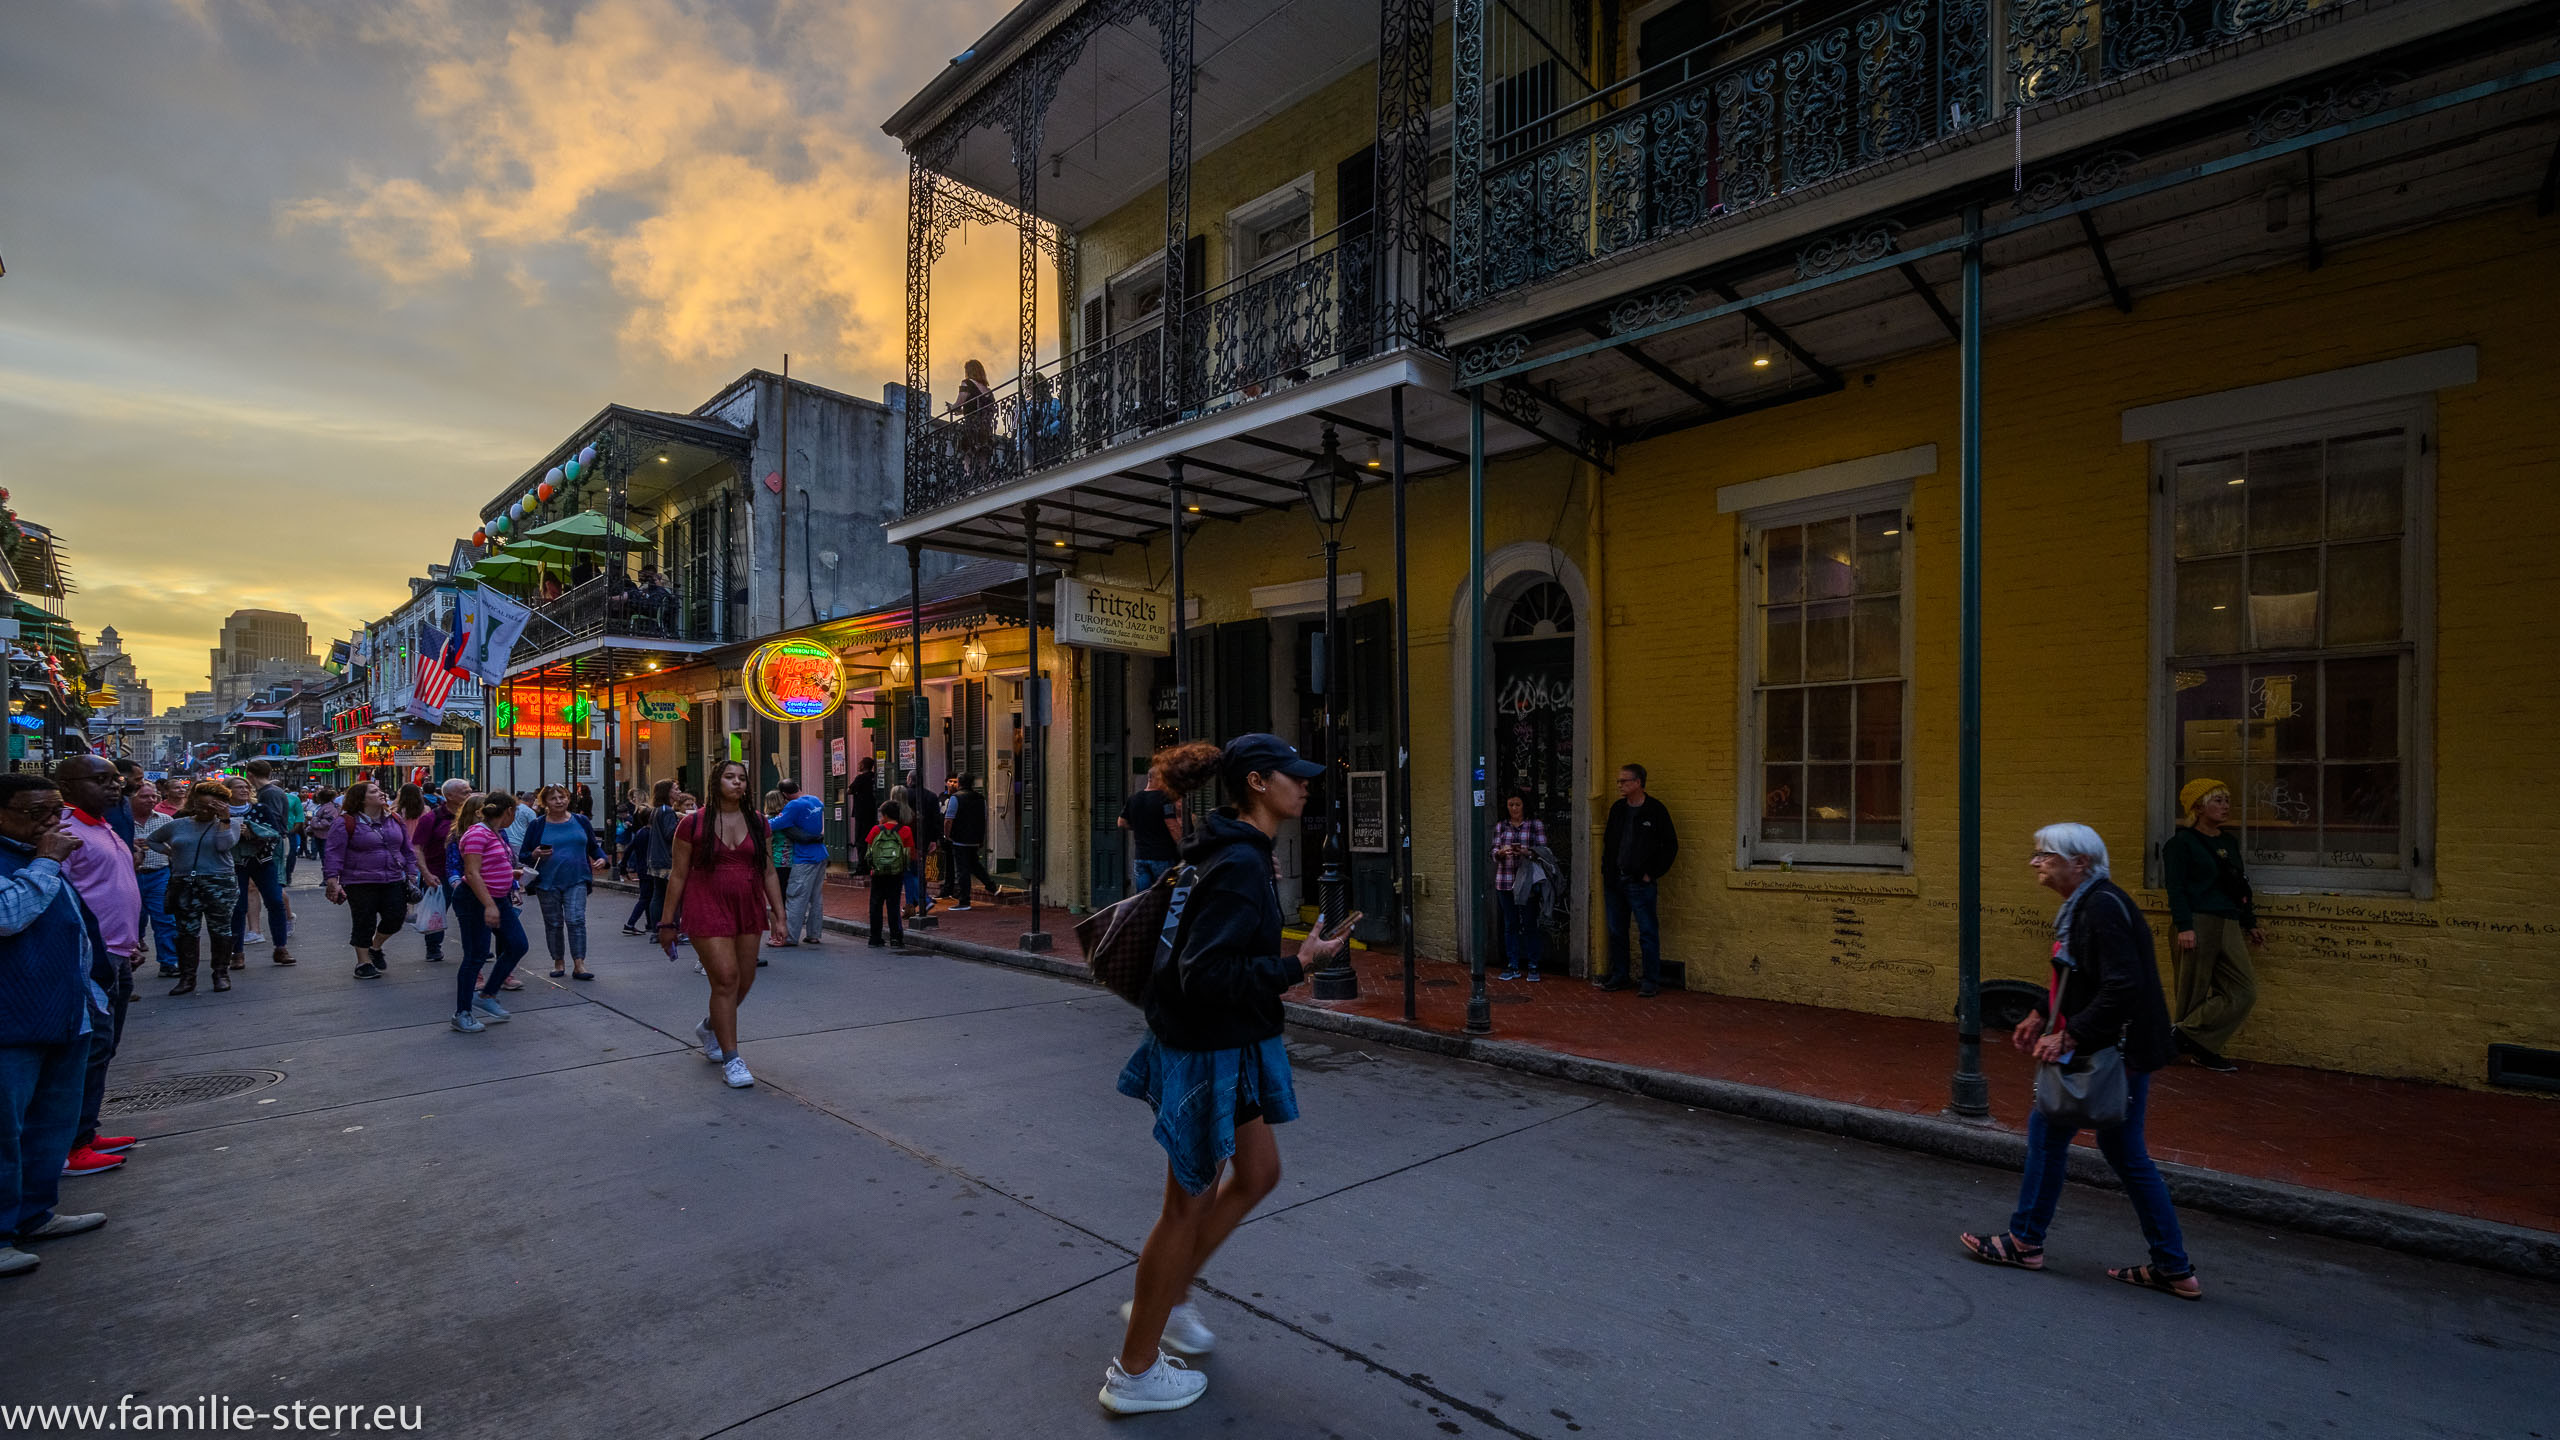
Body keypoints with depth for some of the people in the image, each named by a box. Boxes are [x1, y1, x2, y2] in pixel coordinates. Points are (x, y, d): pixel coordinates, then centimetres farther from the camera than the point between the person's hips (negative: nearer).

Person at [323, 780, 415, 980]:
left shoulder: (395, 820, 11)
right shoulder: (347, 823, -5)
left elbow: (407, 849, 17)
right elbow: (333, 853, -7)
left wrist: (411, 874, 13)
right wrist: (332, 881, -13)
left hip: (394, 882, 4)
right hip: (361, 884, -4)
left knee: (395, 918, -1)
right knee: (364, 923, 2)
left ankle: (375, 948, 26)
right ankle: (364, 962, 18)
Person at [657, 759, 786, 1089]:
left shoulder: (757, 822, 7)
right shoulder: (694, 823, -4)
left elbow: (769, 873, 10)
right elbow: (678, 875, 0)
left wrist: (779, 915, 6)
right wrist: (667, 922, 0)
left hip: (748, 909, 5)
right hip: (707, 909, -5)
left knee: (745, 980, 9)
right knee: (726, 978, -11)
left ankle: (709, 1028, 40)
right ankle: (731, 1059, -1)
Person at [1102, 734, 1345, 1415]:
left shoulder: (1240, 854, 6)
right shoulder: (1239, 866, -25)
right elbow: (1206, 977, -30)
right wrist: (1297, 964, -27)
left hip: (1227, 1047, 10)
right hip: (1205, 1053, -10)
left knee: (1258, 1172, 20)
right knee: (1191, 1205, 6)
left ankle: (1167, 1297, 37)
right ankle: (1133, 1373, 25)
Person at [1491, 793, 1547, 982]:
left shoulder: (1536, 825, 4)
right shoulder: (1500, 827, 12)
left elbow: (1542, 851, -2)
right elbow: (1494, 853, 8)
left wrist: (1526, 852, -21)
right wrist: (1502, 852, -15)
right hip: (1505, 881, 3)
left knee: (1530, 924, -2)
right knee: (1510, 925, 6)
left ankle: (1532, 966, 7)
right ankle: (1513, 967, 12)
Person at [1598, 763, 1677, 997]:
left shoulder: (1655, 810, -6)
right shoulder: (1617, 809, 11)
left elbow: (1670, 846, -4)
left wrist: (1652, 874, -7)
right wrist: (1605, 875, 12)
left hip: (1639, 883, -6)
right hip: (1615, 881, 6)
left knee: (1648, 932, -2)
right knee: (1616, 931, 11)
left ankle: (1652, 981, 5)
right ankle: (1618, 977, 21)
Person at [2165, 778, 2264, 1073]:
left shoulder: (2229, 842, 18)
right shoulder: (2181, 842, -4)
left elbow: (2240, 885, 25)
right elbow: (2175, 887, -11)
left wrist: (2249, 923, 23)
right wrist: (2184, 926, -19)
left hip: (2228, 926, 7)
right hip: (2197, 924, -7)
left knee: (2244, 992, -1)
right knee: (2194, 992, -3)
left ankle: (2201, 1047, 3)